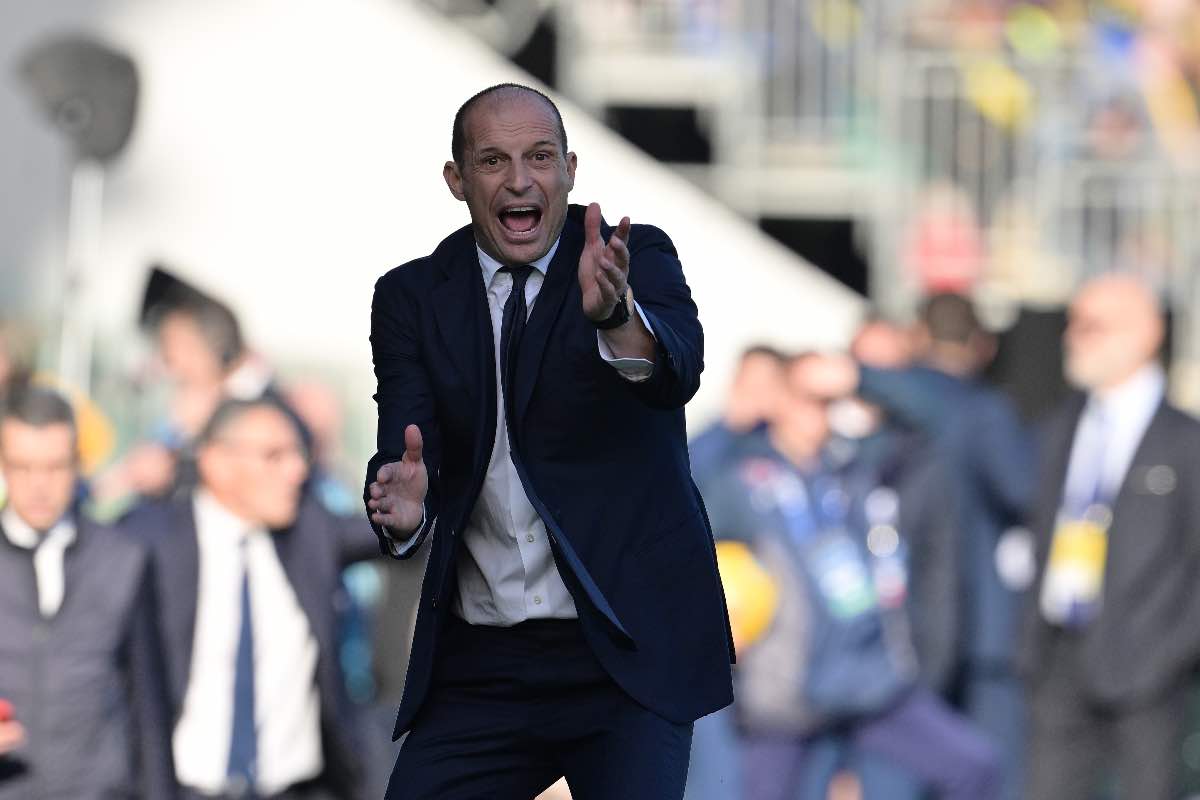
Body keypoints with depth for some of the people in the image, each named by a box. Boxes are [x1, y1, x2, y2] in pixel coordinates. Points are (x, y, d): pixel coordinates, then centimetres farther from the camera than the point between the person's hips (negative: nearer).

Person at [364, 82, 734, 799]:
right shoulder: (412, 298, 6)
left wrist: (613, 314, -43)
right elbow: (406, 440, -5)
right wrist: (402, 506, -29)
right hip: (478, 666, 3)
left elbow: (676, 373, -21)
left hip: (626, 652, -3)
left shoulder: (639, 259, -1)